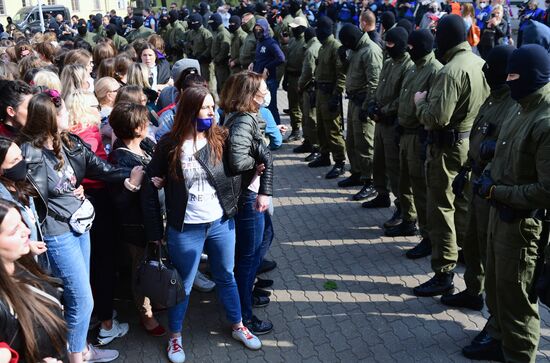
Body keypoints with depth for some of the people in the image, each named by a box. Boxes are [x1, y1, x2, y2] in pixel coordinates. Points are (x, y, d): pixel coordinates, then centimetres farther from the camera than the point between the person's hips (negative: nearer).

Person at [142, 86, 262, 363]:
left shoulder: (221, 139, -5)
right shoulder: (170, 145, -13)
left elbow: (236, 174, 6)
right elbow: (150, 187, -9)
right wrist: (154, 231, -8)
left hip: (221, 224, 3)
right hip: (185, 229, -3)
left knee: (226, 277, 20)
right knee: (183, 285, 13)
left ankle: (238, 327, 40)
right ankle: (175, 337, 33)